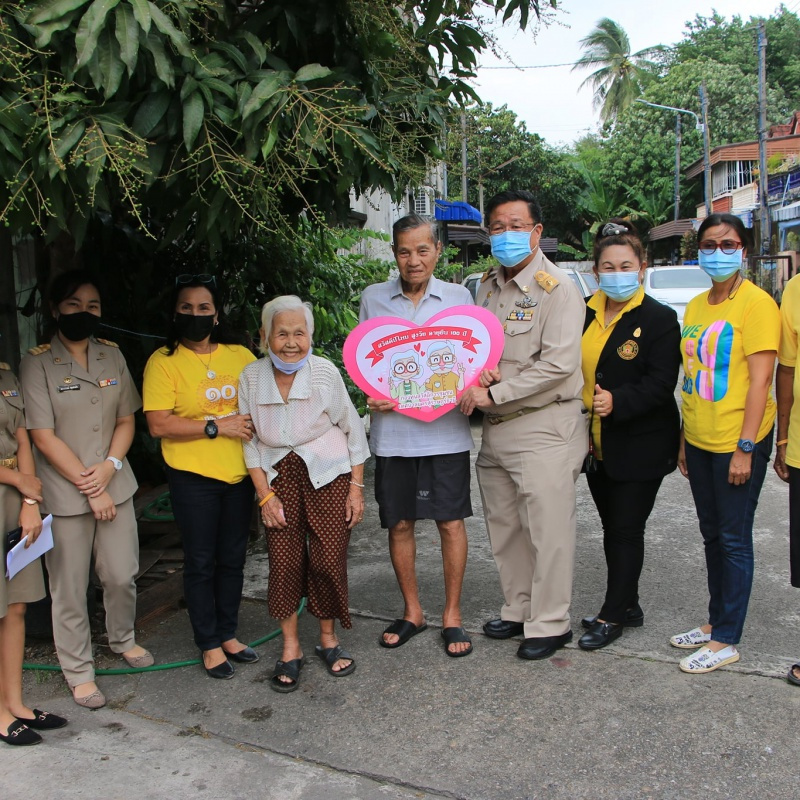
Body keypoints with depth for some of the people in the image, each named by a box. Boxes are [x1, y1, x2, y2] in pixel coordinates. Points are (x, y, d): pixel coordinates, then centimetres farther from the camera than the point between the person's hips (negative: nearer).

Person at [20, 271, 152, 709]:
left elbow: (126, 420, 8)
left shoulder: (112, 355, 6)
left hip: (115, 486, 4)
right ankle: (79, 671, 23)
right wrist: (89, 487, -11)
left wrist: (109, 466, -9)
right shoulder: (37, 362, -7)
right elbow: (43, 436, -11)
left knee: (122, 574, 10)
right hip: (63, 493, -4)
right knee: (69, 587, 5)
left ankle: (122, 639, 38)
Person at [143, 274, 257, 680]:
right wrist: (217, 426, -18)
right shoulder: (164, 361, -8)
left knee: (233, 558, 15)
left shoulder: (239, 355, 4)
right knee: (201, 562, 7)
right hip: (193, 476, -4)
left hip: (239, 472, 4)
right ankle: (210, 645, 23)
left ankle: (228, 634, 32)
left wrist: (256, 424, -5)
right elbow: (159, 424, -15)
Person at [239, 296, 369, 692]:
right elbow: (250, 441, 2)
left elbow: (352, 431, -2)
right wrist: (264, 494, -2)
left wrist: (356, 487, -3)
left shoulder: (325, 371, -11)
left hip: (328, 475, -1)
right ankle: (290, 649, 14)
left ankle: (328, 640, 21)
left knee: (328, 560, -1)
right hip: (279, 477, 1)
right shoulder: (251, 378, -6)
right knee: (284, 561, -2)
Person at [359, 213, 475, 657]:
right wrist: (371, 396, -8)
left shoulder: (458, 297, 5)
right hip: (392, 430, 1)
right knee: (399, 523, 10)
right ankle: (412, 611, 28)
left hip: (446, 431, -1)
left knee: (451, 521, 3)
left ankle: (452, 614, 20)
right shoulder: (373, 298, 6)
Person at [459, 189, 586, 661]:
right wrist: (476, 375, -3)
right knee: (505, 527, 15)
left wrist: (494, 393, -18)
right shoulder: (488, 287, 13)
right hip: (496, 428, 8)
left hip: (545, 427, -7)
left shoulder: (557, 288, -10)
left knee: (548, 530, -1)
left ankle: (550, 623, 14)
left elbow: (558, 364, -19)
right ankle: (519, 610, 31)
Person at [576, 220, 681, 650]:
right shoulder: (584, 314, 7)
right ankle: (628, 606, 30)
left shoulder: (659, 318, -9)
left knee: (626, 530, 3)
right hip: (597, 445, 6)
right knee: (612, 528, 15)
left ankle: (612, 615, 16)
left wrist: (617, 401, -26)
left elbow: (661, 383, -16)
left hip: (639, 446, -6)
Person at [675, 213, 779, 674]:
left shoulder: (757, 303, -11)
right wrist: (684, 439, 13)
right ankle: (716, 621, 30)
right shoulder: (696, 306, 11)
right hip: (699, 440, 7)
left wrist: (745, 448, -18)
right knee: (712, 536, 16)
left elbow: (760, 380, -15)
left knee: (734, 540, 2)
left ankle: (727, 640, 13)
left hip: (736, 443, -7)